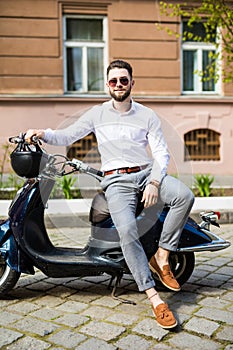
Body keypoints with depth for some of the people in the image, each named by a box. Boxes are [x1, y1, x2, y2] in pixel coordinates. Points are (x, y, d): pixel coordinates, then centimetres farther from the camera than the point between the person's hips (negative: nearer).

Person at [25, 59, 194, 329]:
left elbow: (161, 153, 4)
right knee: (127, 231, -28)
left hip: (147, 173, 2)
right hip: (116, 180, -1)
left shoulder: (147, 115, 11)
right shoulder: (97, 114, 13)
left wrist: (154, 183, -12)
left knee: (185, 195, -29)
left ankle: (161, 257, -15)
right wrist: (43, 134, -6)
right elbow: (66, 137, 14)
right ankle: (154, 298, -21)